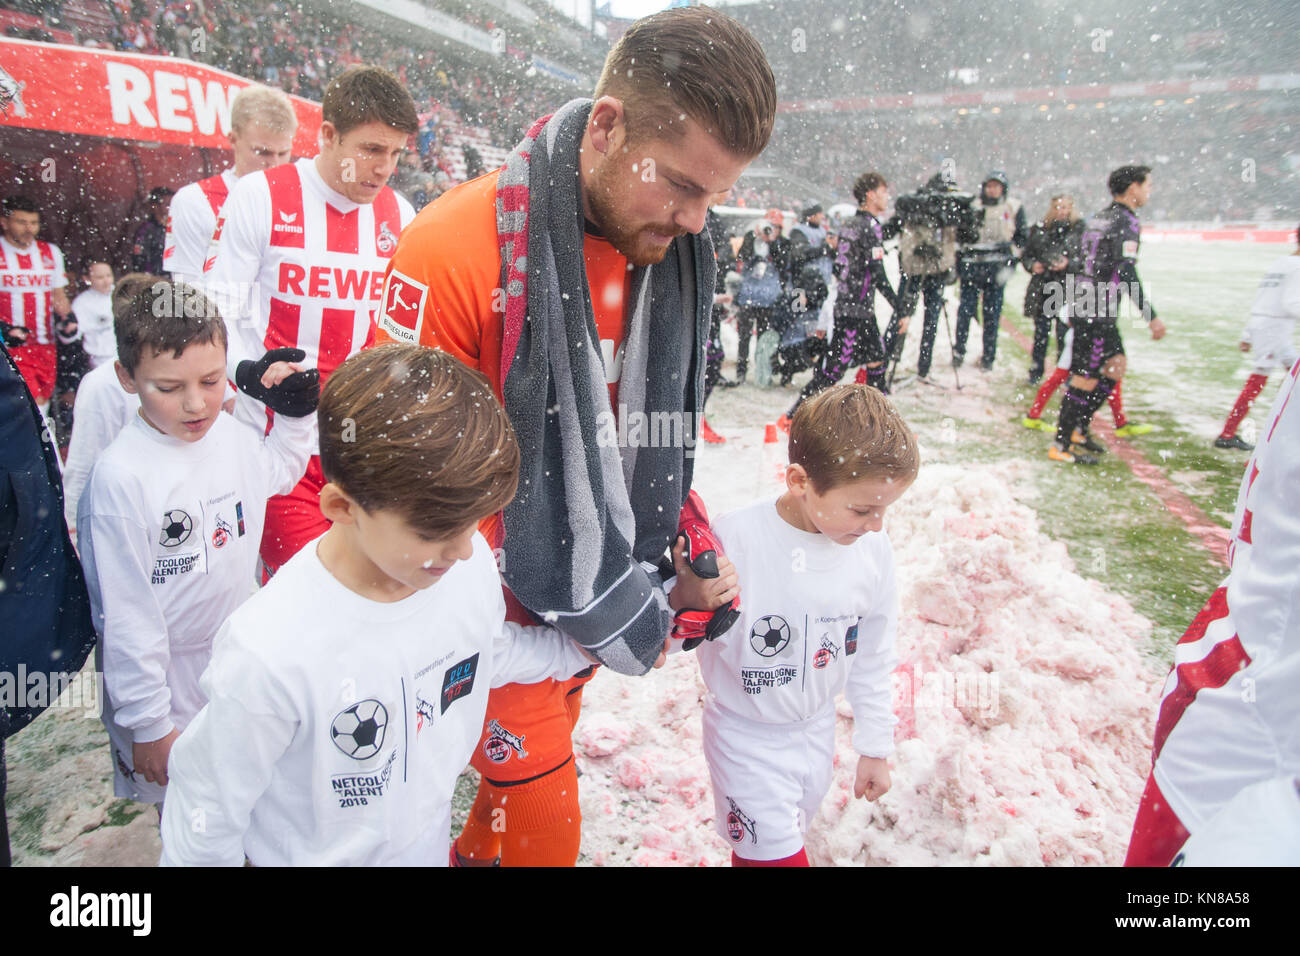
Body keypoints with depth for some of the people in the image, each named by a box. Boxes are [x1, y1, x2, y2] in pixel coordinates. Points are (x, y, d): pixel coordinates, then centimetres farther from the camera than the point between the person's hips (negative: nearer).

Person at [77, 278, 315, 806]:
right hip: (168, 675, -5)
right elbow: (127, 614, -19)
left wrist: (296, 412, 4)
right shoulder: (120, 476, -25)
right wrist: (148, 721, -13)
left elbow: (278, 474, 18)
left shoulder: (233, 435, -7)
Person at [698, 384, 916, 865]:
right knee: (772, 854, 2)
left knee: (789, 838, 23)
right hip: (749, 740, -5)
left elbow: (872, 655, 2)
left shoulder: (872, 547, -12)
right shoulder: (733, 541, -28)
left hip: (817, 730, 5)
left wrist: (876, 745, 10)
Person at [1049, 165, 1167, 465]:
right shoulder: (1126, 221, -13)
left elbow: (1084, 262, 20)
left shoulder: (1099, 218, 15)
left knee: (1115, 368, 17)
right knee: (1085, 378, -5)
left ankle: (1078, 429, 21)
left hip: (1082, 304, 10)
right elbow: (1126, 273, -21)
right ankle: (1061, 445, 0)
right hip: (1097, 312, -10)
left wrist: (1074, 307, 26)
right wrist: (1151, 316, -20)